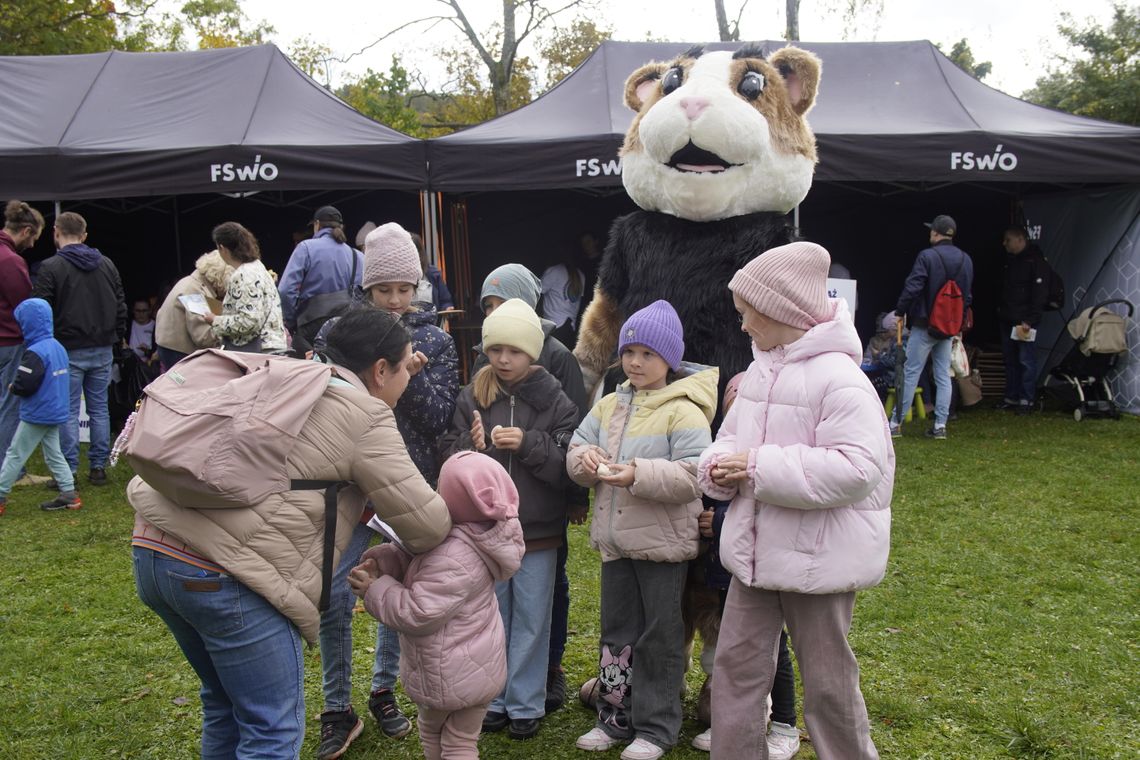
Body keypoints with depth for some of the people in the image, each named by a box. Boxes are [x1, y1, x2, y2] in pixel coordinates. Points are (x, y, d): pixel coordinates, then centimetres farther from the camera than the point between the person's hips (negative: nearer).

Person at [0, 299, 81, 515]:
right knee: (53, 453, 14)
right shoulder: (58, 347, 7)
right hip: (56, 413, 8)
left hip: (36, 416, -8)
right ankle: (69, 494, 11)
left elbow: (24, 385, -25)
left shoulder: (35, 352, -21)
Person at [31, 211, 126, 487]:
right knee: (99, 408, 10)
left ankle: (68, 471, 5)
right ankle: (98, 467, 14)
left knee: (68, 411, 2)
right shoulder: (107, 264, 8)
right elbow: (121, 307, 10)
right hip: (103, 349, 4)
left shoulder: (51, 268, -9)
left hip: (69, 350, -4)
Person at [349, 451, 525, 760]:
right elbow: (415, 555, 5)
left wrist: (375, 590, -17)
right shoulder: (477, 536, -3)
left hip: (449, 675, -7)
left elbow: (417, 613, -30)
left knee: (431, 730, 22)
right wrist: (382, 560, -12)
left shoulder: (454, 558, -33)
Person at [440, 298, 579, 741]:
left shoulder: (554, 402, -5)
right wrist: (472, 448, -21)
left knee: (531, 621, 9)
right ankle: (492, 699, 31)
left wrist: (528, 444, -23)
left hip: (537, 530, -2)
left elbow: (569, 464, -10)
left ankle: (526, 705, 25)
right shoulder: (470, 398, 1)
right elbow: (448, 457, -1)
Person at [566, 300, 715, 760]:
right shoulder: (608, 405, 8)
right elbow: (576, 449, 9)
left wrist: (638, 475, -30)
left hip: (663, 544, -6)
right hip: (615, 541, 7)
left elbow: (692, 475, -21)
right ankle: (616, 718, 33)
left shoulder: (683, 411, -13)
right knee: (617, 631, 17)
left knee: (660, 637, 7)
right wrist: (585, 459, -14)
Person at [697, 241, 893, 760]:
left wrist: (760, 466, -26)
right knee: (736, 662, 13)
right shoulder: (760, 370, 6)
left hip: (818, 557, -7)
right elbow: (733, 435, 16)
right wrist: (719, 465, -8)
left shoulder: (839, 379, -20)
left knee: (827, 679, 10)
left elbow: (854, 470, -27)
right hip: (756, 551, 8)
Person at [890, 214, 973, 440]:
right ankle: (940, 426, 9)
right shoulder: (965, 259, 7)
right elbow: (967, 295, 12)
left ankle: (896, 423, 1)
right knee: (943, 375, 9)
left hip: (924, 325, -6)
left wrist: (899, 312, -5)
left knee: (911, 373, -2)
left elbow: (912, 288, -17)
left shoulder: (927, 256, -13)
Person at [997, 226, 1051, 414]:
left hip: (1024, 321, -8)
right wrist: (1001, 312, 11)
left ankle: (1027, 400, 1)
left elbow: (1040, 294, -14)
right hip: (1007, 320, 8)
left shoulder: (1035, 261, -9)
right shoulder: (1010, 261, 16)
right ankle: (1011, 397, 19)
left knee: (1026, 361, -4)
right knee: (1010, 360, 11)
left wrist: (1029, 321, -18)